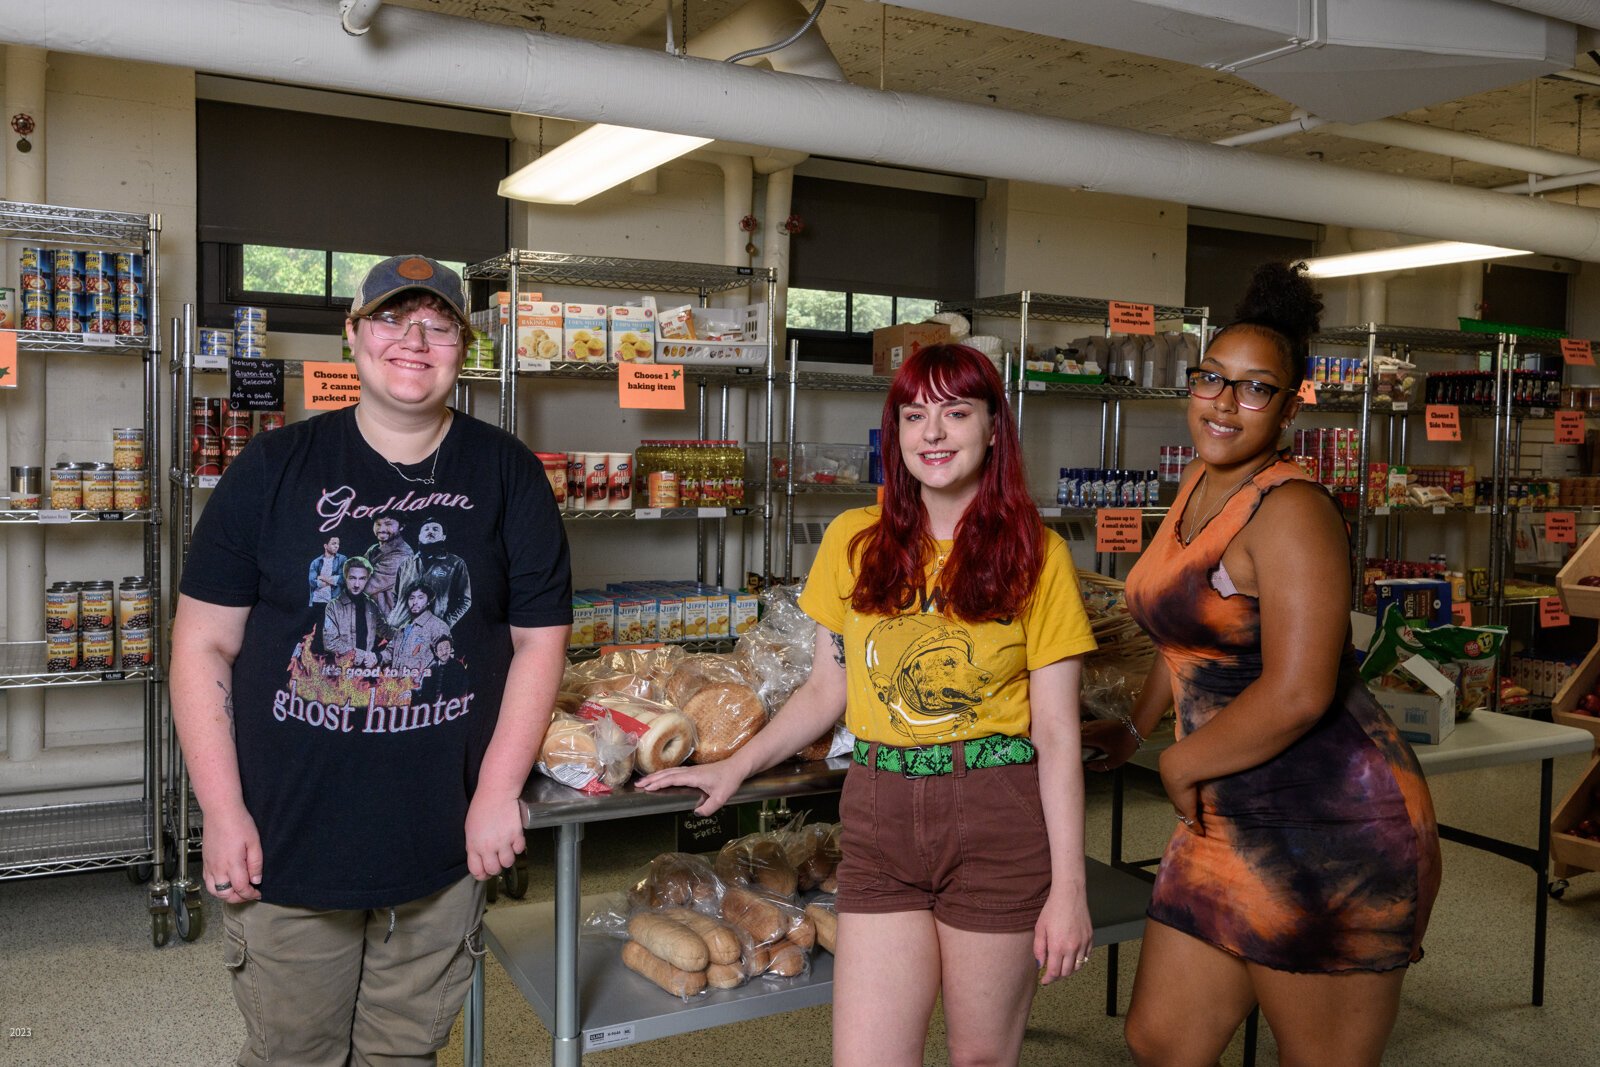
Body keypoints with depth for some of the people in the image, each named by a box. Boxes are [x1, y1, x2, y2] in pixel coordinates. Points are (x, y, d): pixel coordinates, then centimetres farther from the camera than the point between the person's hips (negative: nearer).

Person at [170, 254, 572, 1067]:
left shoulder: (507, 475, -1)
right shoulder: (274, 468, -2)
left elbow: (539, 637, 1)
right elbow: (205, 643, -1)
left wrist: (499, 793, -6)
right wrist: (223, 811, -6)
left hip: (443, 850, 1)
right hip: (284, 846, 0)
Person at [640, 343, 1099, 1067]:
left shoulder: (1035, 554, -1)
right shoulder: (854, 541, 6)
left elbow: (1056, 734, -3)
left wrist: (1069, 887, -5)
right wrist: (734, 767, 5)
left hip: (998, 821, -1)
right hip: (879, 817, 2)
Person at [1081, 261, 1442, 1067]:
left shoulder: (1289, 509, -17)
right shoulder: (1198, 485, 10)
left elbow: (1297, 693, -25)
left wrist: (1181, 765, -12)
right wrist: (1134, 730, 26)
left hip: (1329, 829, -8)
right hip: (1232, 822, 9)